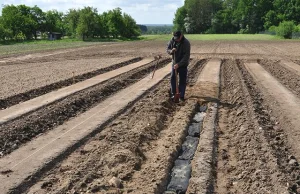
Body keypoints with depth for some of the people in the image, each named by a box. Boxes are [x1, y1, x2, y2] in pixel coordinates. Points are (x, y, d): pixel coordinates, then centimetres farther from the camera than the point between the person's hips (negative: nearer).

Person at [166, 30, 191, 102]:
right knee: (173, 78, 10)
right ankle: (173, 93, 25)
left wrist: (179, 64, -27)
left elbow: (186, 56, -23)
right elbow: (167, 49, 3)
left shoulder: (186, 43, -22)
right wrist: (171, 51, -22)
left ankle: (181, 96, 8)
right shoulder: (172, 40, -7)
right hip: (174, 63, 5)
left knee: (182, 80, 0)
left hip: (183, 64, -5)